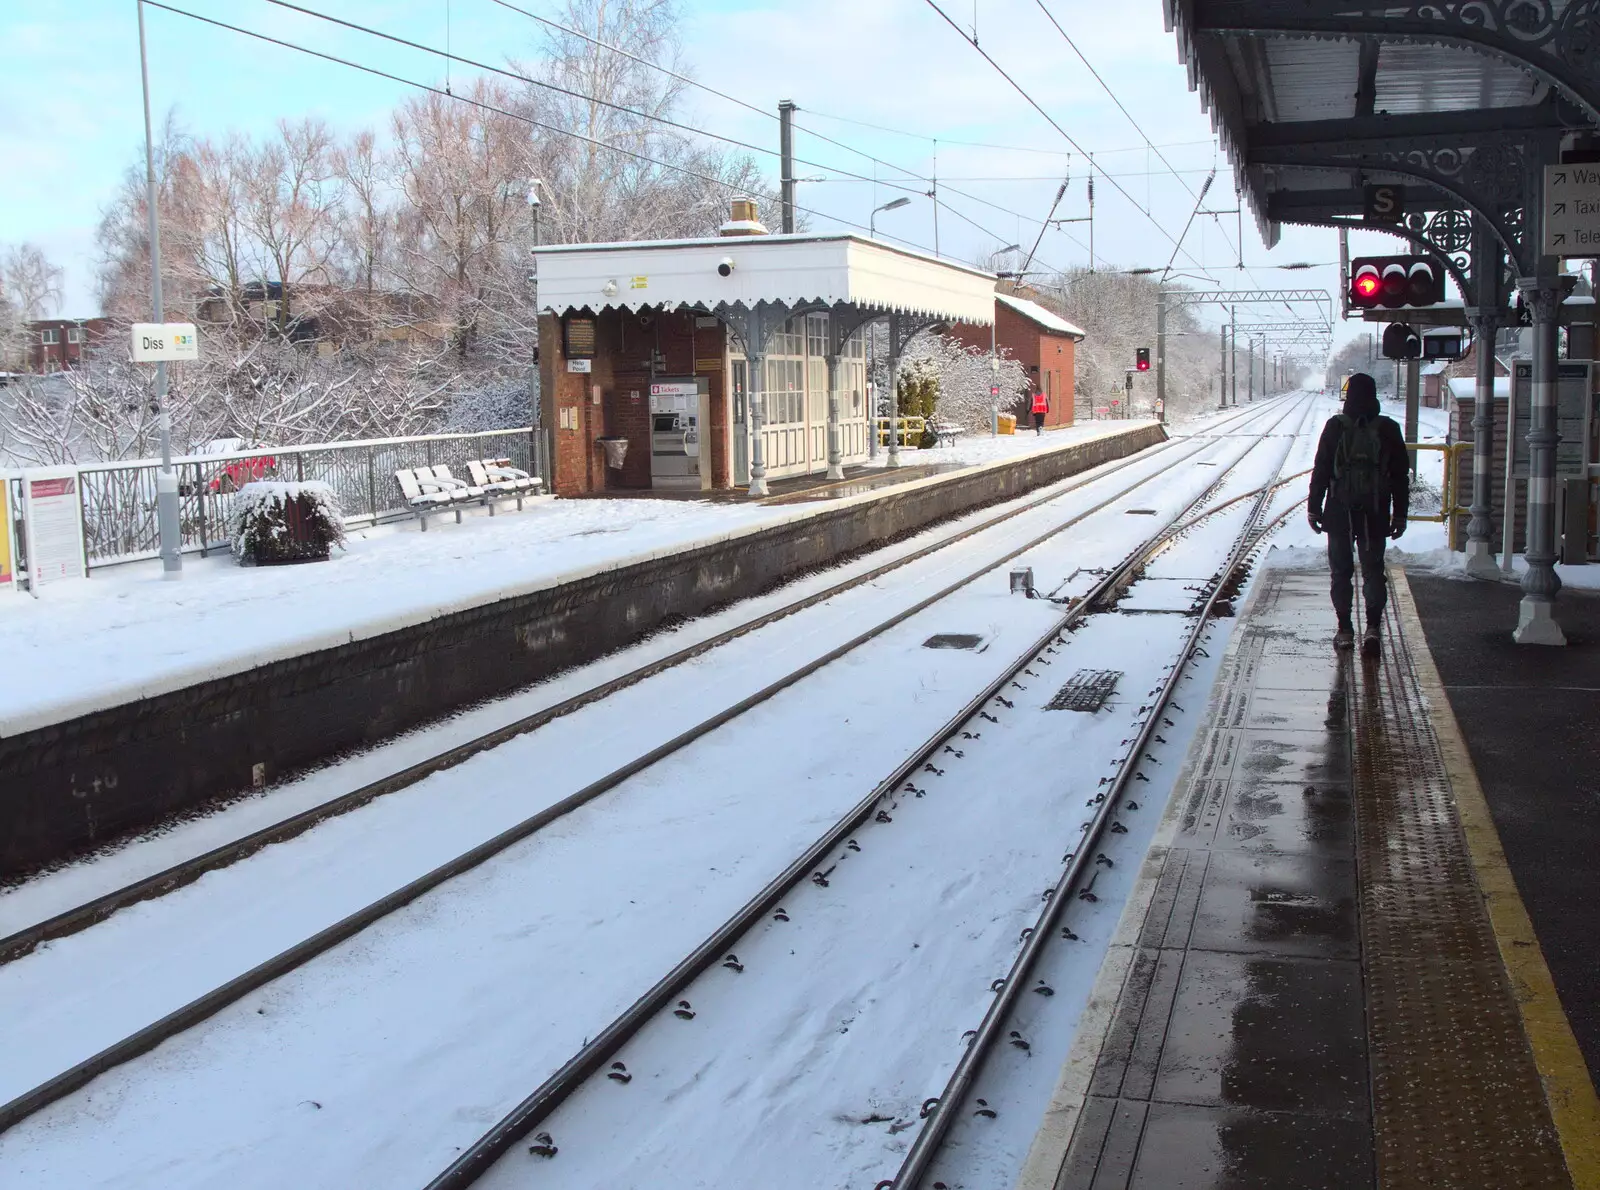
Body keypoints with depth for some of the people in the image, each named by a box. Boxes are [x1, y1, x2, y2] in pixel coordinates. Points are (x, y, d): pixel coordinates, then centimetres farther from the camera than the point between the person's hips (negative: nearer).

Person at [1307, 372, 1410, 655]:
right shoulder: (1388, 429, -1)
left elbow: (1320, 471, -4)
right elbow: (1401, 476, 3)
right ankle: (1373, 627, -3)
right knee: (1373, 570, 9)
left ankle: (1345, 629, 11)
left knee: (1341, 570, 10)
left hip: (1340, 513, -1)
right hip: (1376, 515, 1)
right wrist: (1400, 514, 10)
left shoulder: (1335, 427, -6)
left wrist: (1314, 507, 4)